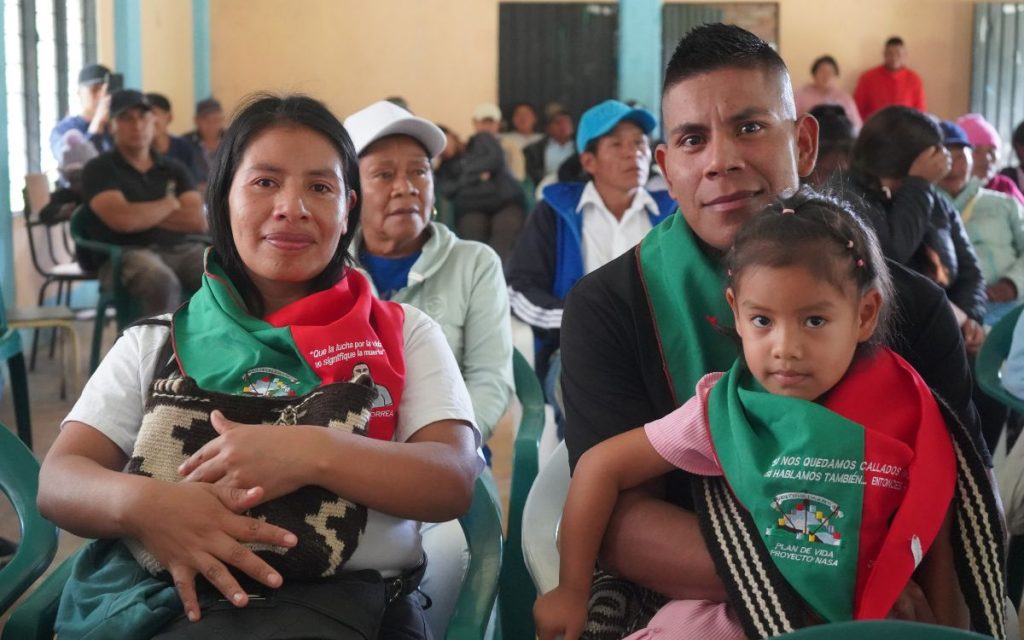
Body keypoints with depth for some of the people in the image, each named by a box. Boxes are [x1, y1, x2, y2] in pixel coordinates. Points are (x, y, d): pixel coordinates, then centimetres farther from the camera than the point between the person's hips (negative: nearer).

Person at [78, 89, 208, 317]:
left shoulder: (174, 168, 20)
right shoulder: (99, 169, 7)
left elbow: (198, 221, 6)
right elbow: (123, 220, -10)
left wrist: (142, 214, -1)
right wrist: (169, 205, 6)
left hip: (184, 249, 4)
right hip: (127, 254, -4)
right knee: (162, 281, -40)